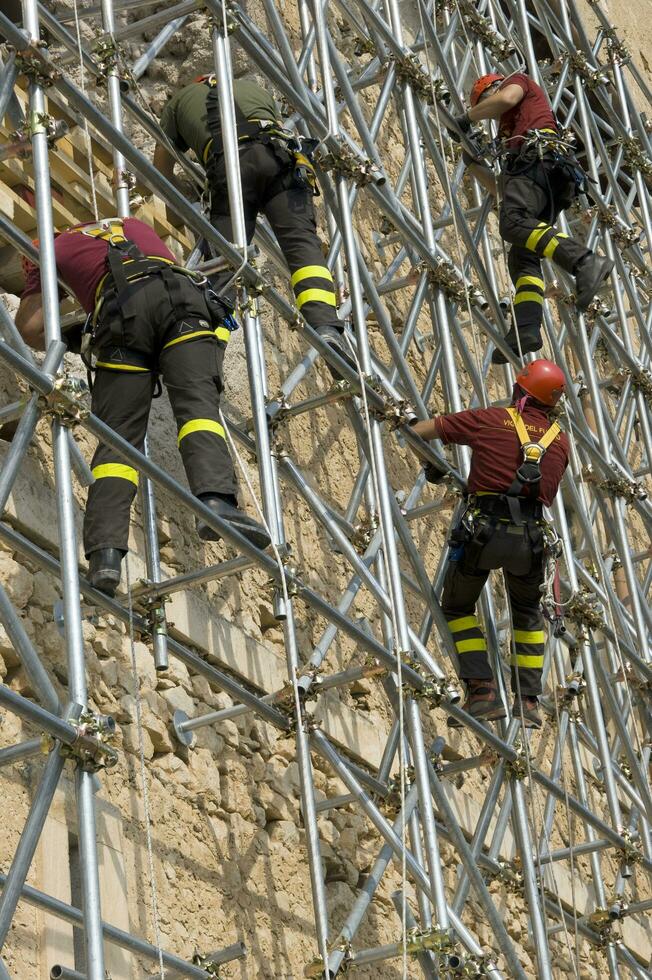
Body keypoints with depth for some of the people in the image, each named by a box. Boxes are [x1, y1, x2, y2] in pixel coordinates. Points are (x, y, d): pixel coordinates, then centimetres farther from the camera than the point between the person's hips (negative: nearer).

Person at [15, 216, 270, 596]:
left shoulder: (55, 248, 32)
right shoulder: (133, 225, 43)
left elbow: (30, 327, 21)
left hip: (123, 307, -2)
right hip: (184, 293, 2)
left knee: (118, 437, -5)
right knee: (198, 401, -15)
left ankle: (105, 552, -21)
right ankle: (217, 499, -42)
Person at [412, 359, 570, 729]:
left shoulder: (490, 420, 5)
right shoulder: (560, 440, 13)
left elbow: (419, 431, 11)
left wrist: (431, 463, 31)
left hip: (484, 531, -3)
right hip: (531, 538, 3)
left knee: (458, 608, 19)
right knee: (528, 613, 27)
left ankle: (483, 692, 5)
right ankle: (528, 701, 19)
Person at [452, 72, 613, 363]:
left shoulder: (519, 81, 25)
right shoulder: (509, 127, 44)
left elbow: (506, 98, -2)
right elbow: (501, 188, 41)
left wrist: (467, 118, 9)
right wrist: (473, 164, 42)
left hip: (537, 158, -9)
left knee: (513, 223, -32)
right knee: (522, 256, -7)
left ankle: (585, 262, -51)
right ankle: (526, 329, -27)